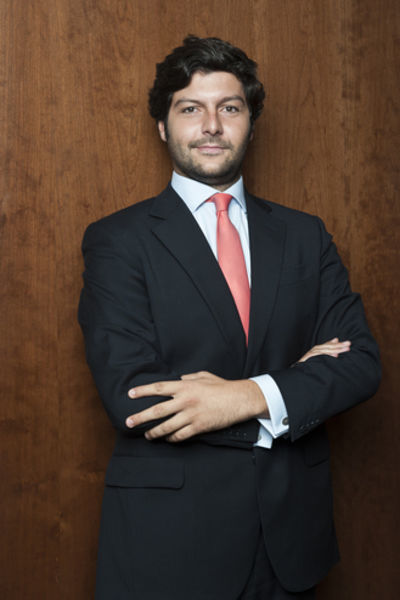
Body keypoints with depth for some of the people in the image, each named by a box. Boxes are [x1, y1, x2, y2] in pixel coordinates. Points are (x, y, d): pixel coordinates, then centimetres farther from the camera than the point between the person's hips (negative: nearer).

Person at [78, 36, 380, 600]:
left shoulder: (305, 235, 6)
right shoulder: (117, 240, -6)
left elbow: (361, 361, -2)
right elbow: (129, 395, -16)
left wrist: (253, 396, -20)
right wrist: (292, 386, -14)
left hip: (291, 531, 4)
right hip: (169, 534, -3)